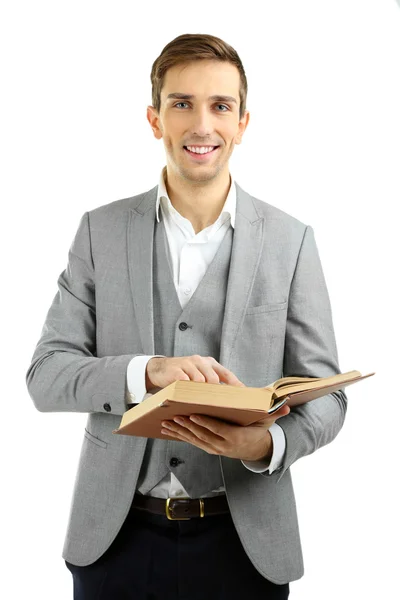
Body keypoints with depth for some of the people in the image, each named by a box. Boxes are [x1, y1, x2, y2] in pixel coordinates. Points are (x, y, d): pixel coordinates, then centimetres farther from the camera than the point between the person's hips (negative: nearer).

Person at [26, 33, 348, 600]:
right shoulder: (101, 230, 1)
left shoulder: (291, 240, -2)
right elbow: (46, 375, -4)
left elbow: (326, 395, 0)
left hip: (243, 544, 0)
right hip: (115, 536, 1)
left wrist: (268, 443, -22)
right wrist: (145, 371, -23)